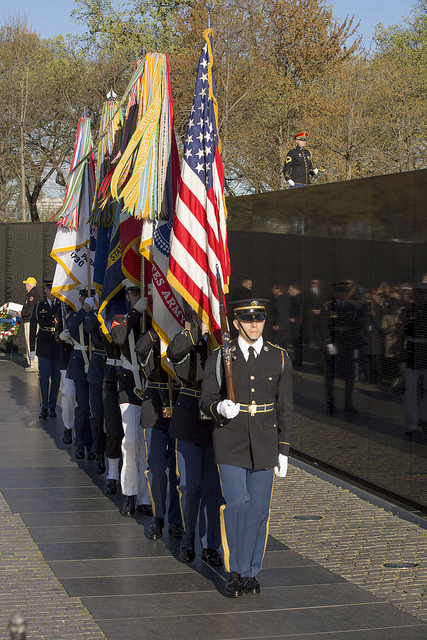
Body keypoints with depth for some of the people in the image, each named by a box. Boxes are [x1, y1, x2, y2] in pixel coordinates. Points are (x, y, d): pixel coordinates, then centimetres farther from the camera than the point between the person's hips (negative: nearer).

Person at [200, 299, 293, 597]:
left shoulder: (279, 358, 2)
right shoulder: (219, 357, -2)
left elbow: (285, 407, 5)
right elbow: (206, 400, 1)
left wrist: (283, 450, 2)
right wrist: (220, 408, -23)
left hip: (264, 442, 2)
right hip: (230, 440, -2)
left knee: (258, 508, 4)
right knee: (236, 503, -11)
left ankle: (250, 572, 18)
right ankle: (235, 570, 4)